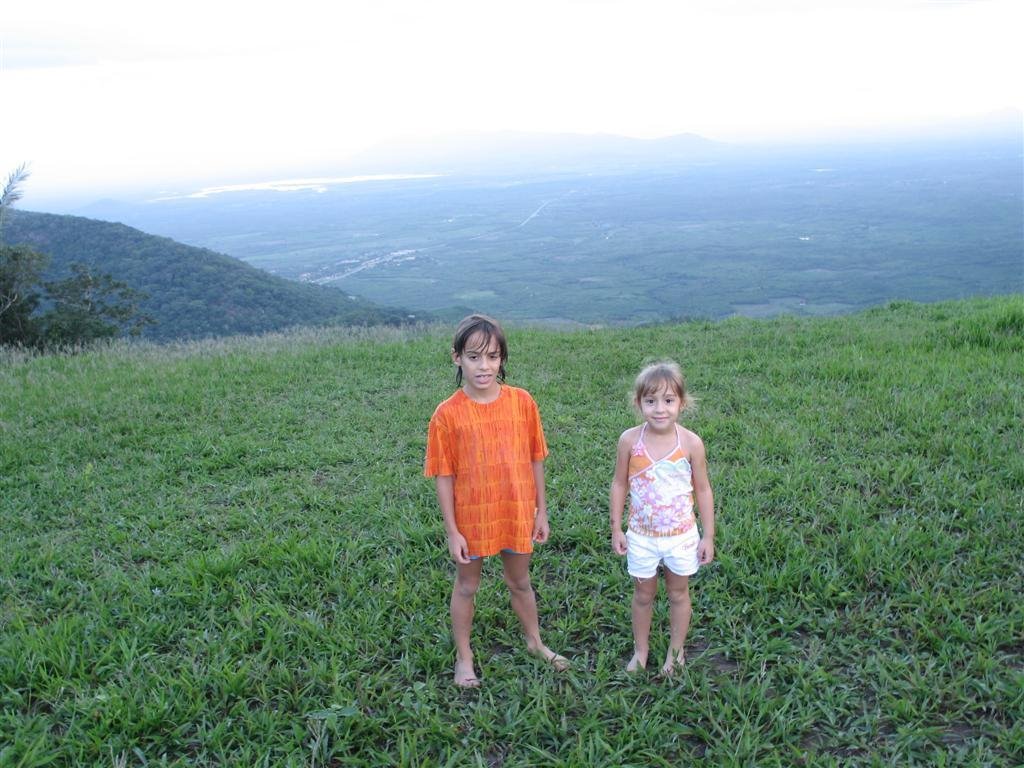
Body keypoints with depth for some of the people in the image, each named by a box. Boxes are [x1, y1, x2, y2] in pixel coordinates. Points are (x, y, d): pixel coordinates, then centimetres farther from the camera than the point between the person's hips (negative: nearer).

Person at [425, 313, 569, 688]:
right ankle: (464, 658, 36)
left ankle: (535, 642, 44)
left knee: (520, 581, 22)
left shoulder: (522, 401, -8)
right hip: (471, 518, -2)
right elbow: (443, 476, -9)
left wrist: (541, 512, 4)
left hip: (517, 514, 2)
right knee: (466, 586, 17)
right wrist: (452, 532, -8)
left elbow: (535, 460, 0)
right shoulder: (447, 414, -14)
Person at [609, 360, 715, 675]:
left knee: (678, 593, 18)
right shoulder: (630, 440, -14)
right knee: (643, 594, 17)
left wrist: (708, 535, -3)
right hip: (641, 535, 1)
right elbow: (619, 484, -2)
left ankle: (676, 652, 37)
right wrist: (616, 529, 0)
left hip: (681, 535, 0)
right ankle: (640, 651, 37)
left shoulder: (691, 443, -16)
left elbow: (703, 490, -5)